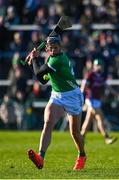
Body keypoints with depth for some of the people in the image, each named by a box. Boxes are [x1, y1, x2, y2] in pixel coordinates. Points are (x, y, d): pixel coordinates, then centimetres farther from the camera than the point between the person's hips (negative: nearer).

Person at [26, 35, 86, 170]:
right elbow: (43, 80, 14)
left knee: (75, 132, 6)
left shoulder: (58, 60, -23)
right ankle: (40, 158, -36)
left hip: (72, 97, -6)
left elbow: (38, 73, -22)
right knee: (48, 123, -19)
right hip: (56, 97, 6)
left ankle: (82, 156, 36)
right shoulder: (52, 58, 5)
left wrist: (34, 59, -5)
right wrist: (35, 61, 5)